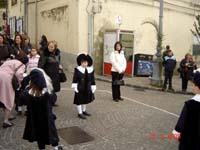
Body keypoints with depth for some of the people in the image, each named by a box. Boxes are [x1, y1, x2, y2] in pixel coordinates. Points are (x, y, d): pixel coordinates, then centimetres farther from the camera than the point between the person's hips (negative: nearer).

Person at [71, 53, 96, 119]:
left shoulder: (91, 70, 1)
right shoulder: (77, 69, -10)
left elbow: (92, 79, 7)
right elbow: (75, 79, -8)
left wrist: (93, 87, 7)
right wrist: (75, 87, -13)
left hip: (87, 89, 5)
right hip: (80, 88, -5)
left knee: (85, 100, 18)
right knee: (79, 100, 2)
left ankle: (84, 111, 36)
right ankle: (80, 113, 14)